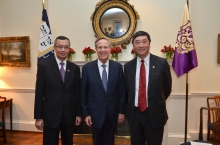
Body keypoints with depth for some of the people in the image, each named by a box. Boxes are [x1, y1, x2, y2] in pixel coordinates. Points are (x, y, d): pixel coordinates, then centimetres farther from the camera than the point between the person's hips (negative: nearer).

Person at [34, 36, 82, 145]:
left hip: (69, 116, 3)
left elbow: (77, 93, 6)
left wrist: (78, 114, 6)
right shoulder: (44, 67, -3)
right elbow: (39, 93, -4)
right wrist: (38, 117, -6)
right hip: (50, 115, -2)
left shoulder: (75, 68, 4)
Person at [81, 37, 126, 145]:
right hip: (95, 114, -1)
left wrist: (122, 111, 1)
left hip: (112, 113, 1)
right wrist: (86, 113, -3)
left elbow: (122, 90, 1)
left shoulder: (118, 67, -3)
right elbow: (84, 93, -2)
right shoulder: (87, 68, -5)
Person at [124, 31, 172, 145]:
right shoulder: (128, 66, 2)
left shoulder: (161, 63, -7)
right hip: (134, 114, 3)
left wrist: (156, 103, 8)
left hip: (154, 114, -2)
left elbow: (167, 88, 2)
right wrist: (131, 106, 9)